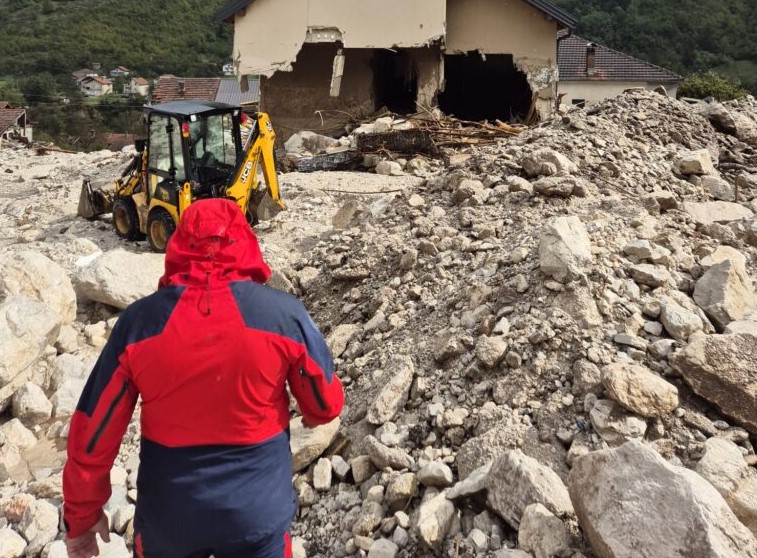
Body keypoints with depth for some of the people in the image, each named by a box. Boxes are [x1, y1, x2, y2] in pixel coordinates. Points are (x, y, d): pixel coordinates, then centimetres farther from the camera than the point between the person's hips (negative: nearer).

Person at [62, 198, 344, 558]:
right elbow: (327, 405, -4)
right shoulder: (284, 313, -17)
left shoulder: (139, 320, -15)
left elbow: (93, 432, -8)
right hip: (256, 510, -1)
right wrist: (310, 416, 20)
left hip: (167, 513, 1)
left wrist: (81, 516, 8)